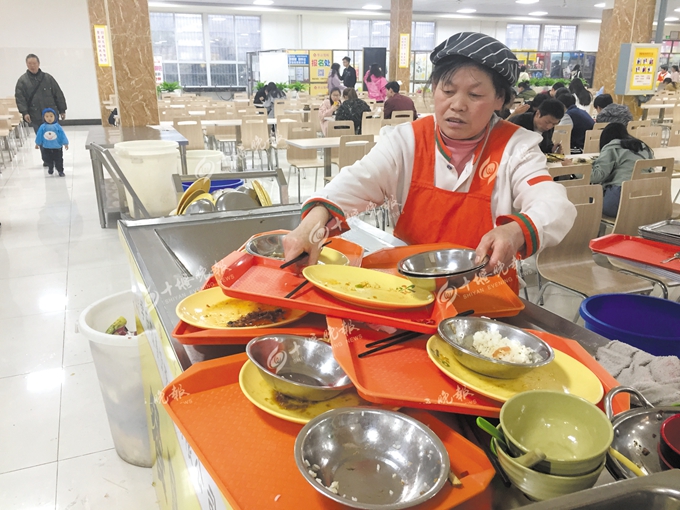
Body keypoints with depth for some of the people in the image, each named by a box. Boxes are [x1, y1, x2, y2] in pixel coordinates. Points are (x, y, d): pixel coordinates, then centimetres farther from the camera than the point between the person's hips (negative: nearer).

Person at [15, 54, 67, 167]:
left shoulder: (48, 78, 6)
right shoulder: (22, 80, 4)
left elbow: (58, 95, 8)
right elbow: (19, 98, -1)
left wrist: (62, 110, 5)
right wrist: (24, 112, -13)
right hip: (35, 116, 0)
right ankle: (46, 160, 12)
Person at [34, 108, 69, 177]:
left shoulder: (57, 126, -11)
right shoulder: (42, 127, -7)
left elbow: (62, 135, -5)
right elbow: (39, 135, 4)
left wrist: (65, 143, -3)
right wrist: (37, 144, 11)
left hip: (57, 147, -2)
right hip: (46, 147, 2)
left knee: (58, 160, 4)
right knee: (49, 160, 16)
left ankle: (60, 171, 14)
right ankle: (50, 168, 36)